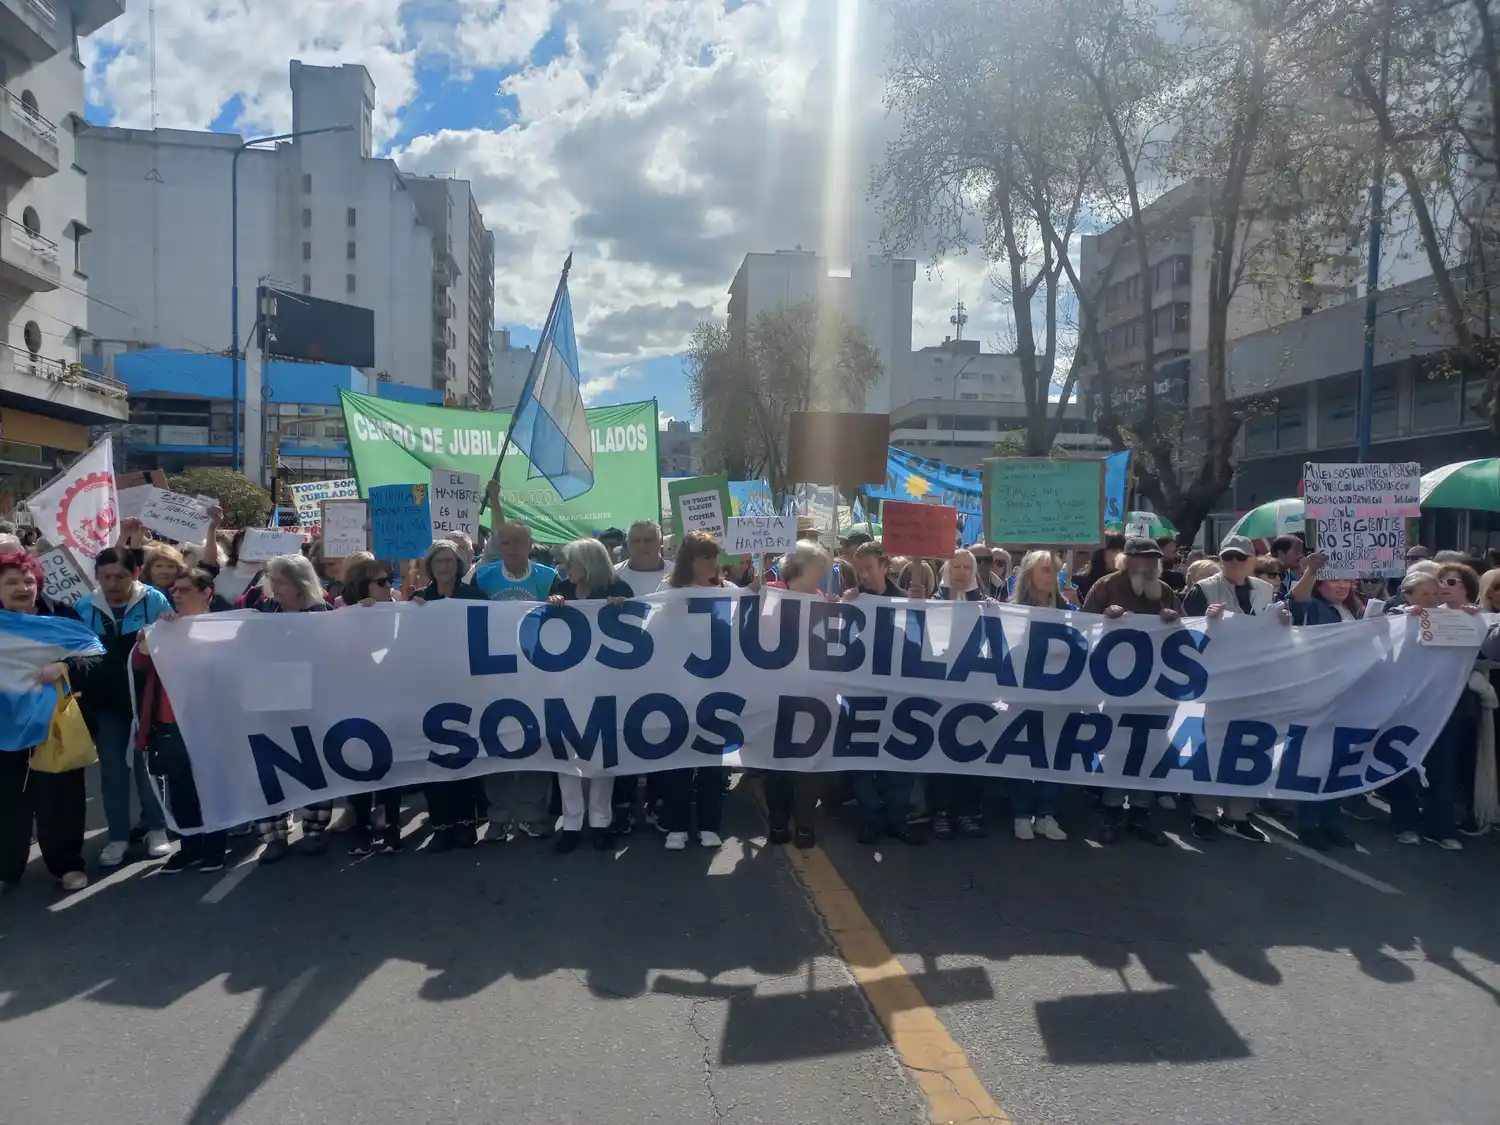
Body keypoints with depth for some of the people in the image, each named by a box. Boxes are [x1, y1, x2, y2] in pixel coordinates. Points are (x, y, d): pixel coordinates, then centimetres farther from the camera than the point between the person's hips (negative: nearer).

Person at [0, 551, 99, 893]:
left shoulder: (60, 615, -5)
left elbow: (94, 658, -11)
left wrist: (64, 667, -31)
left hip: (55, 723, -1)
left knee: (59, 797, 6)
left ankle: (67, 864, 20)